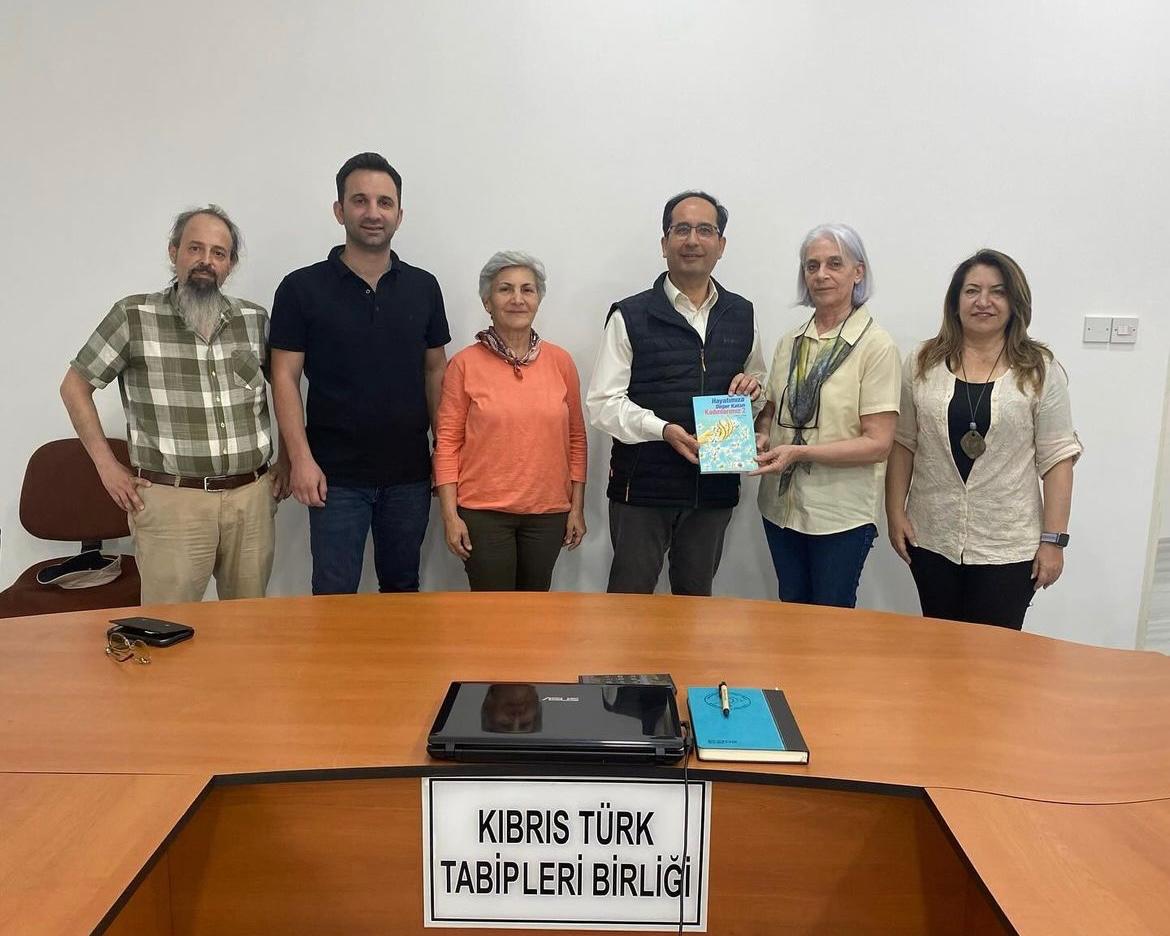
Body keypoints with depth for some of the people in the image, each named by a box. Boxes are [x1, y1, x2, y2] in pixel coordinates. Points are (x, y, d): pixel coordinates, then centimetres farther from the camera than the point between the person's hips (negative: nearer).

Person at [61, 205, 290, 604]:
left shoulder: (255, 319, 8)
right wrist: (107, 465, 0)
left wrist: (286, 460, 12)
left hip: (252, 497, 3)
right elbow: (75, 385, 5)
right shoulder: (133, 314, -1)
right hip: (171, 499, -3)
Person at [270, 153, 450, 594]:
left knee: (402, 588, 16)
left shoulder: (423, 287, 5)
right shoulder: (302, 288, -3)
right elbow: (285, 378, -4)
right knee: (334, 596, 4)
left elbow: (435, 371, 9)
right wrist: (301, 457, -12)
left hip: (409, 473, 3)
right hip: (337, 475, -2)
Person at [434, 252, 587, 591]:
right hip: (483, 512, -2)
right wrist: (450, 515, -6)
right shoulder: (465, 364, -4)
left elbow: (576, 438, 7)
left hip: (548, 512, 2)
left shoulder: (561, 361, 2)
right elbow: (447, 441, -2)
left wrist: (577, 507, 5)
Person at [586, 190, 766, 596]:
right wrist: (663, 430, -22)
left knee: (697, 597, 18)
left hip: (715, 484, 4)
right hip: (643, 484, -4)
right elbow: (602, 402, -8)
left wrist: (752, 384, -3)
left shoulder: (742, 314, 9)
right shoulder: (630, 316, -4)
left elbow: (757, 377, 22)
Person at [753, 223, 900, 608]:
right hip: (781, 505, 5)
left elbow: (878, 443, -14)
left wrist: (799, 452, -22)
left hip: (841, 514, -5)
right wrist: (760, 438, -6)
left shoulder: (875, 345, -10)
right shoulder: (790, 342, 6)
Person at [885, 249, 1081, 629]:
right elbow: (903, 443, 4)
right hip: (932, 539, 2)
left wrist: (1053, 539, -7)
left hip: (1008, 548, -2)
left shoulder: (1041, 370, -3)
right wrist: (896, 512, 0)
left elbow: (1057, 458, -4)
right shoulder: (923, 362, 2)